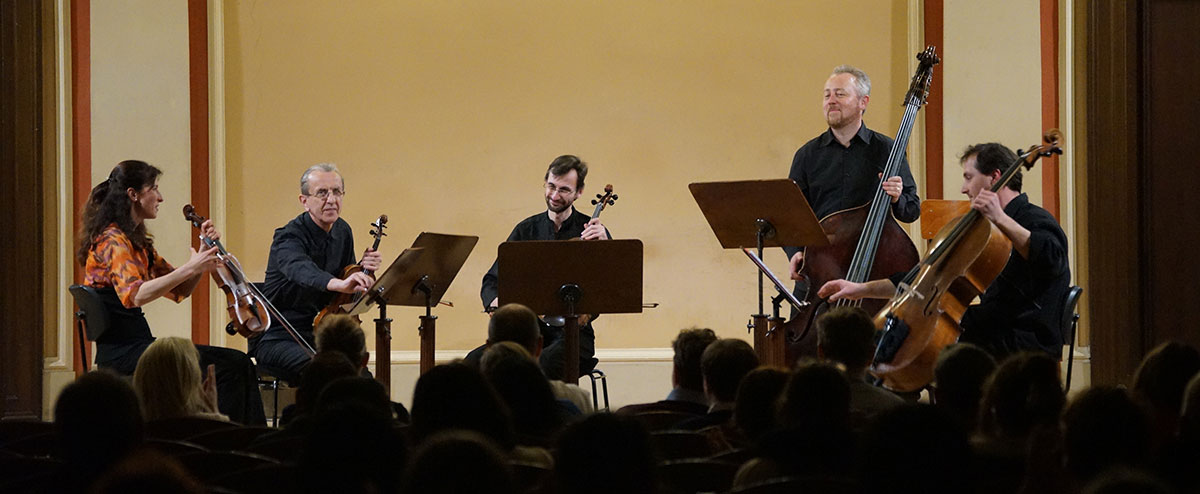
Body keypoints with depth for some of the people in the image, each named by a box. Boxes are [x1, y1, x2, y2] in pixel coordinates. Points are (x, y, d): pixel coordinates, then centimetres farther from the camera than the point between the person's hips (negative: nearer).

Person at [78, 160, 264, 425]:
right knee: (229, 365, -19)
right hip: (122, 352, -9)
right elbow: (133, 295, -28)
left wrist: (205, 253, 4)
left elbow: (179, 291, 20)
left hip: (137, 345, 9)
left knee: (239, 364, -5)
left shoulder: (137, 242, 20)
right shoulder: (113, 240, -10)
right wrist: (188, 268, -30)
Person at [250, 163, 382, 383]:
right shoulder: (289, 237, -16)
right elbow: (301, 270, -40)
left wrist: (363, 270, -5)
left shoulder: (342, 231, 8)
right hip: (277, 338, -6)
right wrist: (338, 284, -60)